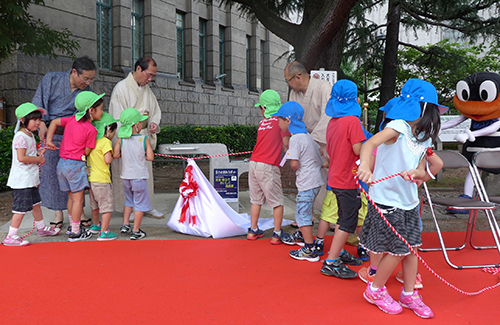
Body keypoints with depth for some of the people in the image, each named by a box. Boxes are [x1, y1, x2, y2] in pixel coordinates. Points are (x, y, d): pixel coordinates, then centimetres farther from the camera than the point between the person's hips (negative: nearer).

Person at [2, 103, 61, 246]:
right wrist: (39, 159, -15)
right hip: (22, 180, -10)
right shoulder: (20, 137, -18)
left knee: (35, 203, 21)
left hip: (30, 179, 10)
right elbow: (21, 158, -25)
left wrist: (39, 152, 7)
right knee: (22, 208, -6)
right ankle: (10, 237, 3)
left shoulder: (30, 135, 13)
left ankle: (41, 228, 36)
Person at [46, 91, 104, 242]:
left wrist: (49, 140, 12)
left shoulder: (72, 120, 6)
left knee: (71, 197, 20)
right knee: (78, 199, 3)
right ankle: (75, 232, 9)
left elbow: (54, 122, 15)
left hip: (62, 162, 8)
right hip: (76, 164, -8)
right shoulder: (91, 129, -14)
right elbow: (86, 151, -9)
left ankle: (73, 226, 33)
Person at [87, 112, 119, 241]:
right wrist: (113, 156, 1)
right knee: (107, 206, 0)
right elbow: (108, 160, -20)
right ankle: (104, 232, -1)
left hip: (90, 178, 8)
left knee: (95, 204, 25)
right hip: (102, 179, -8)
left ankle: (95, 225, 42)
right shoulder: (106, 142, -14)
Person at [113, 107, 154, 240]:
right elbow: (150, 157, -16)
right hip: (139, 177, -4)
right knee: (140, 203, 7)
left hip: (126, 176, 4)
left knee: (129, 200, 24)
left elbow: (115, 155, -7)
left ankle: (125, 225, 24)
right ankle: (136, 231, 11)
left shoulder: (121, 139, -4)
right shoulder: (144, 139, -12)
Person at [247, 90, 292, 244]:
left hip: (254, 163, 5)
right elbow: (286, 144, -3)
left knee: (256, 199, 16)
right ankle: (277, 234, 9)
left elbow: (267, 142, 12)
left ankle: (253, 230, 23)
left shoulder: (263, 122, 12)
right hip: (268, 166, -5)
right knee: (277, 201, 6)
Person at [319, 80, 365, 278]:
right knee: (348, 222, -1)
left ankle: (339, 253, 33)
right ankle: (331, 262, 1)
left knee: (343, 218, 21)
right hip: (347, 180, -8)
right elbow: (358, 149, -19)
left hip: (335, 178, 9)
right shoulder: (352, 120, -16)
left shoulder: (332, 122, 9)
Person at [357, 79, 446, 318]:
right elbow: (370, 142, -35)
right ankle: (375, 291, 24)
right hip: (387, 200, -7)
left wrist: (415, 173, -18)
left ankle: (409, 295, 32)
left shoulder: (424, 137, 5)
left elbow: (422, 173, 7)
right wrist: (365, 166, -55)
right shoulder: (399, 126, -17)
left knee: (410, 248, 14)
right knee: (397, 250, 1)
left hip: (409, 201, 7)